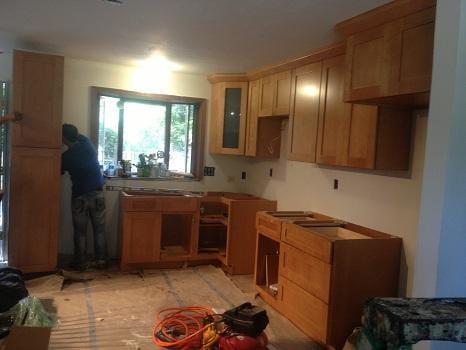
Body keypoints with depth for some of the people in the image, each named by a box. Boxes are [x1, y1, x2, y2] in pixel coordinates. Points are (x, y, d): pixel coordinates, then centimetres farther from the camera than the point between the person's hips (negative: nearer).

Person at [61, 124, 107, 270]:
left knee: (80, 231, 8)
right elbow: (79, 137, 24)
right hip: (97, 192, 3)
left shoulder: (66, 156, -9)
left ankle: (81, 262, 14)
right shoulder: (87, 144, 0)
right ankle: (101, 260, 14)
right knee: (99, 229, 8)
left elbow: (60, 173, 10)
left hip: (79, 195, -3)